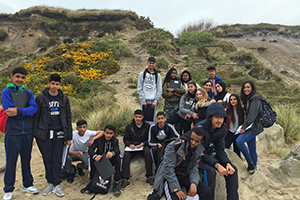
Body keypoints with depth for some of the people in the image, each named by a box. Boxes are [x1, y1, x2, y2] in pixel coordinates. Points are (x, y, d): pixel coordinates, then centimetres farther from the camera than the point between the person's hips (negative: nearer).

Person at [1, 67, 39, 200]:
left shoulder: (28, 93, 9)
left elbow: (34, 108, -8)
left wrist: (18, 111, -20)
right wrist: (26, 111, -11)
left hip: (27, 131, 4)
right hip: (13, 132, -3)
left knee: (26, 159, 14)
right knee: (11, 161, 2)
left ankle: (28, 185, 27)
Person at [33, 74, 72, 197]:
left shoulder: (64, 99, 6)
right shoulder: (40, 98, 1)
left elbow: (68, 119, 9)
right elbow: (36, 117, 3)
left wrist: (69, 137, 6)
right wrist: (35, 134, -3)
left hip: (59, 134, 1)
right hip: (44, 135, -1)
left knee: (57, 159, 2)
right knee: (47, 159, 6)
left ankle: (57, 185, 11)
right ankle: (50, 183, 21)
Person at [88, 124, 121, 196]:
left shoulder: (115, 140, -7)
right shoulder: (99, 139, -10)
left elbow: (117, 150, -25)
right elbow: (90, 149, -23)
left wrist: (112, 153, -52)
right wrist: (95, 156, -46)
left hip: (110, 160, 0)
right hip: (100, 159, 0)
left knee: (118, 158, -31)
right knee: (92, 158, -31)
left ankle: (116, 183, -25)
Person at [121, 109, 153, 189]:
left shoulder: (147, 126, 7)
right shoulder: (129, 126, 9)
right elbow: (125, 139, 9)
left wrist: (143, 143, -11)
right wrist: (129, 145, -12)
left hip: (143, 146, -1)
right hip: (132, 146, 1)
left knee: (148, 153, -34)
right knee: (126, 155, -30)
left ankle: (149, 177, -24)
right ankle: (125, 179, -28)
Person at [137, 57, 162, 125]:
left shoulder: (157, 75, 8)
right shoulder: (142, 74, 6)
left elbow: (159, 90, 5)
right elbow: (139, 89, 3)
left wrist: (156, 101, -4)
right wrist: (143, 100, -5)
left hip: (153, 101, 0)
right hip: (144, 101, 0)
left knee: (152, 120, 2)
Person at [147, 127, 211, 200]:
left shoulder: (199, 151, -1)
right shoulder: (173, 147, -22)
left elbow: (194, 168, 2)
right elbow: (168, 169, -23)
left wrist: (194, 183, -18)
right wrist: (177, 189, -26)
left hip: (185, 177, 6)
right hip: (170, 177, -6)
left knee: (207, 191, -9)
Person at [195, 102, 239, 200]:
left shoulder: (223, 128, -8)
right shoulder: (201, 128, -28)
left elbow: (220, 150, -3)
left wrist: (228, 163, -21)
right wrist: (217, 165, -35)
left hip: (210, 154, 6)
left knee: (232, 169, -9)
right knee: (210, 171, -32)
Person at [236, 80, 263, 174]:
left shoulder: (255, 99, -13)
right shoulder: (248, 99, 16)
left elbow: (252, 115, -20)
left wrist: (244, 128, -19)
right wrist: (244, 127, 10)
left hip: (254, 127, -9)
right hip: (250, 127, 9)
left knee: (239, 141, -22)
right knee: (252, 149, 12)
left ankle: (251, 163, -10)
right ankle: (253, 167, 20)